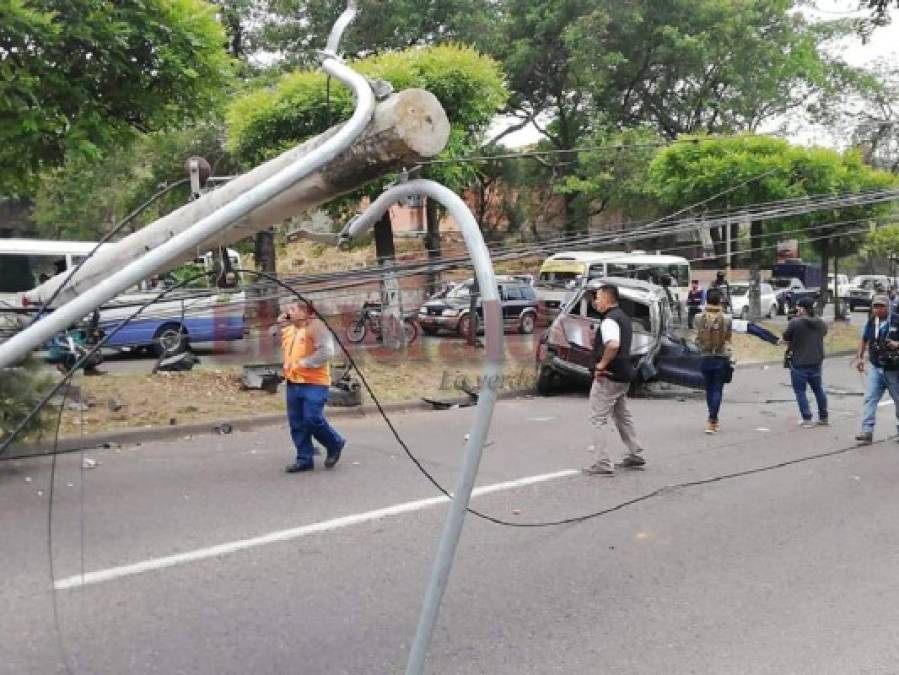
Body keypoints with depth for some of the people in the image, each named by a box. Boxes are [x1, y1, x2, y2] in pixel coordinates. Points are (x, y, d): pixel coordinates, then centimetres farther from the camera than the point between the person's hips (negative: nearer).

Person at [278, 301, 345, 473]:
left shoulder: (316, 327, -12)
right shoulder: (288, 330, 14)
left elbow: (326, 352, -22)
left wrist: (305, 363, -23)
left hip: (314, 383, -8)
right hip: (293, 383, 8)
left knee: (313, 419, -12)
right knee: (297, 423, 7)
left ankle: (335, 444, 14)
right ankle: (304, 459, 15)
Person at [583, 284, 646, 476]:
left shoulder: (609, 320, -18)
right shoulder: (623, 317, 15)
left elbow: (613, 345, -35)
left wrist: (601, 365, -24)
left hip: (608, 376, -10)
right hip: (623, 375, 10)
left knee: (598, 418, -6)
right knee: (622, 416, 21)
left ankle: (603, 464, -7)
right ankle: (635, 455, 28)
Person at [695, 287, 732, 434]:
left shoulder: (700, 318, -7)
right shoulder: (726, 319, -10)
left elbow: (697, 339, -1)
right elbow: (729, 340, -5)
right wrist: (729, 357, 7)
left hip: (706, 359, 2)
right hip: (721, 359, -2)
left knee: (709, 389, 17)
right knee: (717, 390, 2)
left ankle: (713, 419, 26)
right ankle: (712, 421, -6)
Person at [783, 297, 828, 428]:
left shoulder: (795, 323, -15)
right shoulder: (821, 324, 3)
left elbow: (786, 337, -5)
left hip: (799, 363, -5)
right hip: (816, 362, 6)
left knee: (800, 391, 4)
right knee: (818, 389, 18)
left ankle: (807, 419, 1)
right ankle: (823, 417, 24)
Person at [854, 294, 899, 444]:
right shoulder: (871, 322, 2)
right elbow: (864, 340, 18)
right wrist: (860, 357, 13)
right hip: (876, 368, 3)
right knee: (870, 398, -7)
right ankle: (867, 431, -10)